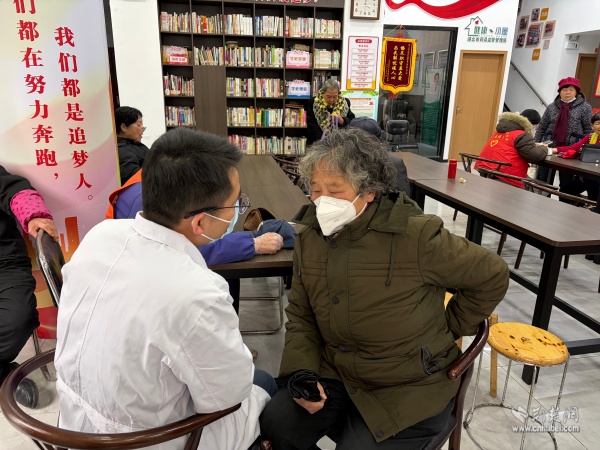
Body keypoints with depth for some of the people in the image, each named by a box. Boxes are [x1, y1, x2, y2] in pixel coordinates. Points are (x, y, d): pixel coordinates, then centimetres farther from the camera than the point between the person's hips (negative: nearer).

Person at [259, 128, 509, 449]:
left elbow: (492, 276, -7)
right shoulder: (310, 238, -4)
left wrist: (449, 327, 0)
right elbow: (300, 316, 5)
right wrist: (301, 372, -9)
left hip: (409, 388, -4)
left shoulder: (414, 236, -21)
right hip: (335, 375, 5)